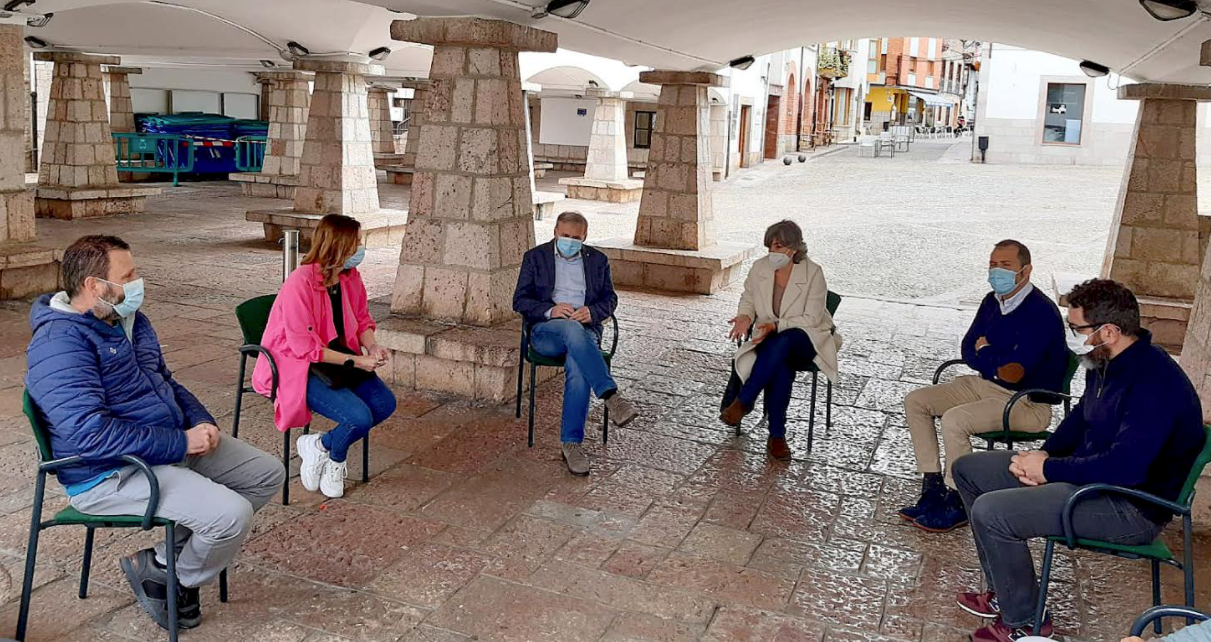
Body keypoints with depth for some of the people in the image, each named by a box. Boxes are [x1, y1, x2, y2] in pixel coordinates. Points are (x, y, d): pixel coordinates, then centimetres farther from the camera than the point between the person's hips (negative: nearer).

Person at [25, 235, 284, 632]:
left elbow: (166, 382, 21)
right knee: (232, 514, -26)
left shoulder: (129, 319, 8)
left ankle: (171, 553, 10)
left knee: (268, 474, 6)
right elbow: (91, 434, -30)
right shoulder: (60, 343, -21)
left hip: (174, 446, 10)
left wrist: (201, 422, 1)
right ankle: (172, 578, 5)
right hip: (111, 474, -10)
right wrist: (182, 443, -24)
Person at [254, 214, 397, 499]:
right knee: (360, 418, -24)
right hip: (298, 367, -8)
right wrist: (356, 361, -24)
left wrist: (372, 347, -8)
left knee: (385, 404, -11)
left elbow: (362, 320, 14)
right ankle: (334, 460, 10)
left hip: (338, 357, 8)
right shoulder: (299, 284, -24)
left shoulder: (350, 277, 0)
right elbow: (305, 348, -24)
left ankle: (320, 445, 6)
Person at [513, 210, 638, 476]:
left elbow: (610, 298, 15)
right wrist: (550, 310, -14)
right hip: (546, 331, -1)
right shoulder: (535, 257, 12)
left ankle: (571, 443, -30)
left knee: (578, 370, -33)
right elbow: (520, 301, 6)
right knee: (572, 329, -39)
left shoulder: (597, 260, 18)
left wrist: (592, 312, -9)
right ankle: (610, 396, -43)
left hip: (586, 330, 1)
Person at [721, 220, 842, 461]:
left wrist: (776, 326, -26)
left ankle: (743, 401, -28)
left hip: (807, 339, -2)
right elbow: (748, 300, 15)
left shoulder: (812, 273, -12)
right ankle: (776, 436, -26)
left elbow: (812, 318, -14)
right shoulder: (759, 268, -1)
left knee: (780, 343, -40)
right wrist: (745, 316, -9)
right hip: (771, 340, 3)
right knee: (780, 369, -34)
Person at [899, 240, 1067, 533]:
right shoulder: (992, 302, 6)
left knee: (954, 420, -30)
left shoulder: (1041, 312, -21)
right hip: (984, 385, 9)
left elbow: (1014, 373, -25)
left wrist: (984, 353, -6)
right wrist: (997, 360, -10)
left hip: (1026, 402, -9)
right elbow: (968, 350, 10)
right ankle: (933, 489, -2)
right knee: (915, 401, -2)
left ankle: (957, 504, -11)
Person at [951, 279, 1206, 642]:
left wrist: (1049, 470, -20)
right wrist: (1046, 453, 2)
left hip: (1132, 508, -10)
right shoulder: (1107, 363, 4)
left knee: (990, 512, -26)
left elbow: (1124, 466, -33)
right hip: (1089, 472, 11)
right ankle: (1005, 592, 16)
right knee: (968, 470, 10)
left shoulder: (1154, 384, -27)